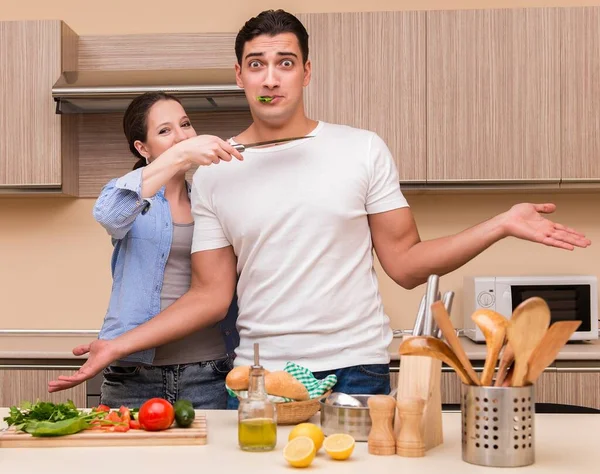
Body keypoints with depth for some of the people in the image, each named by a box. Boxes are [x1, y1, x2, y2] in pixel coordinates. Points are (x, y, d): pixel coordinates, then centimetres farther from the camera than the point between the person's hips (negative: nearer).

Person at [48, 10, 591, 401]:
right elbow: (211, 295, 4)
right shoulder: (214, 173, 3)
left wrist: (502, 224, -10)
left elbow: (406, 263, 0)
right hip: (257, 375, 1)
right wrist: (119, 345, -4)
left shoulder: (363, 150, 0)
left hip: (355, 370, -1)